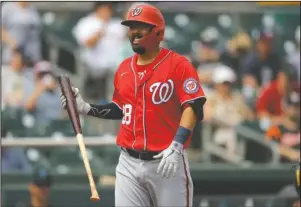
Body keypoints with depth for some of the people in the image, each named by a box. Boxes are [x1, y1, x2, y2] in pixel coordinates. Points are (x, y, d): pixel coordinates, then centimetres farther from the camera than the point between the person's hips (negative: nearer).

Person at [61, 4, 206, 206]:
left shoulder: (178, 64, -7)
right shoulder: (124, 68, 13)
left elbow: (193, 108, -15)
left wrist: (176, 146, -26)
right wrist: (86, 108, 11)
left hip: (167, 162, -5)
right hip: (129, 164, 5)